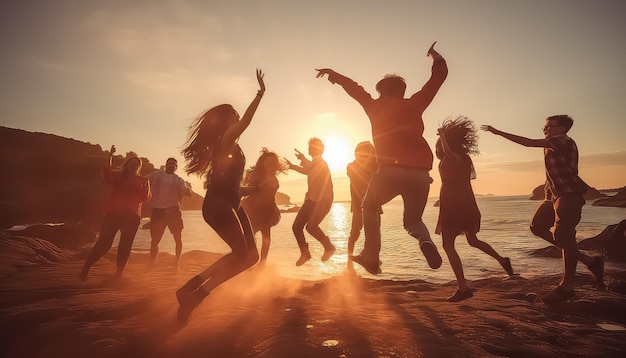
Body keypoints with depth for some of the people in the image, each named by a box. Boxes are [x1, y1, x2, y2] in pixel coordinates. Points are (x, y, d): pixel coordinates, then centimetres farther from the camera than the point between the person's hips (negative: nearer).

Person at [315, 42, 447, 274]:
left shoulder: (376, 106, 15)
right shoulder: (413, 104, 15)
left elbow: (354, 88, 30)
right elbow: (439, 76, 23)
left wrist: (333, 74, 46)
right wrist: (436, 57, 44)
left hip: (390, 170, -1)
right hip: (420, 173, 2)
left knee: (370, 206, 26)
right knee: (413, 220, 21)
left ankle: (371, 257, 14)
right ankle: (425, 241, -16)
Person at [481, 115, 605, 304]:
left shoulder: (564, 141, -13)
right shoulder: (552, 144, 17)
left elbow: (529, 142, -23)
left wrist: (499, 133, -22)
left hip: (569, 194, -10)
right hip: (554, 195, 10)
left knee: (563, 236, -10)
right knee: (537, 227, 6)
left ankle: (567, 286, 2)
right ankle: (588, 260, 13)